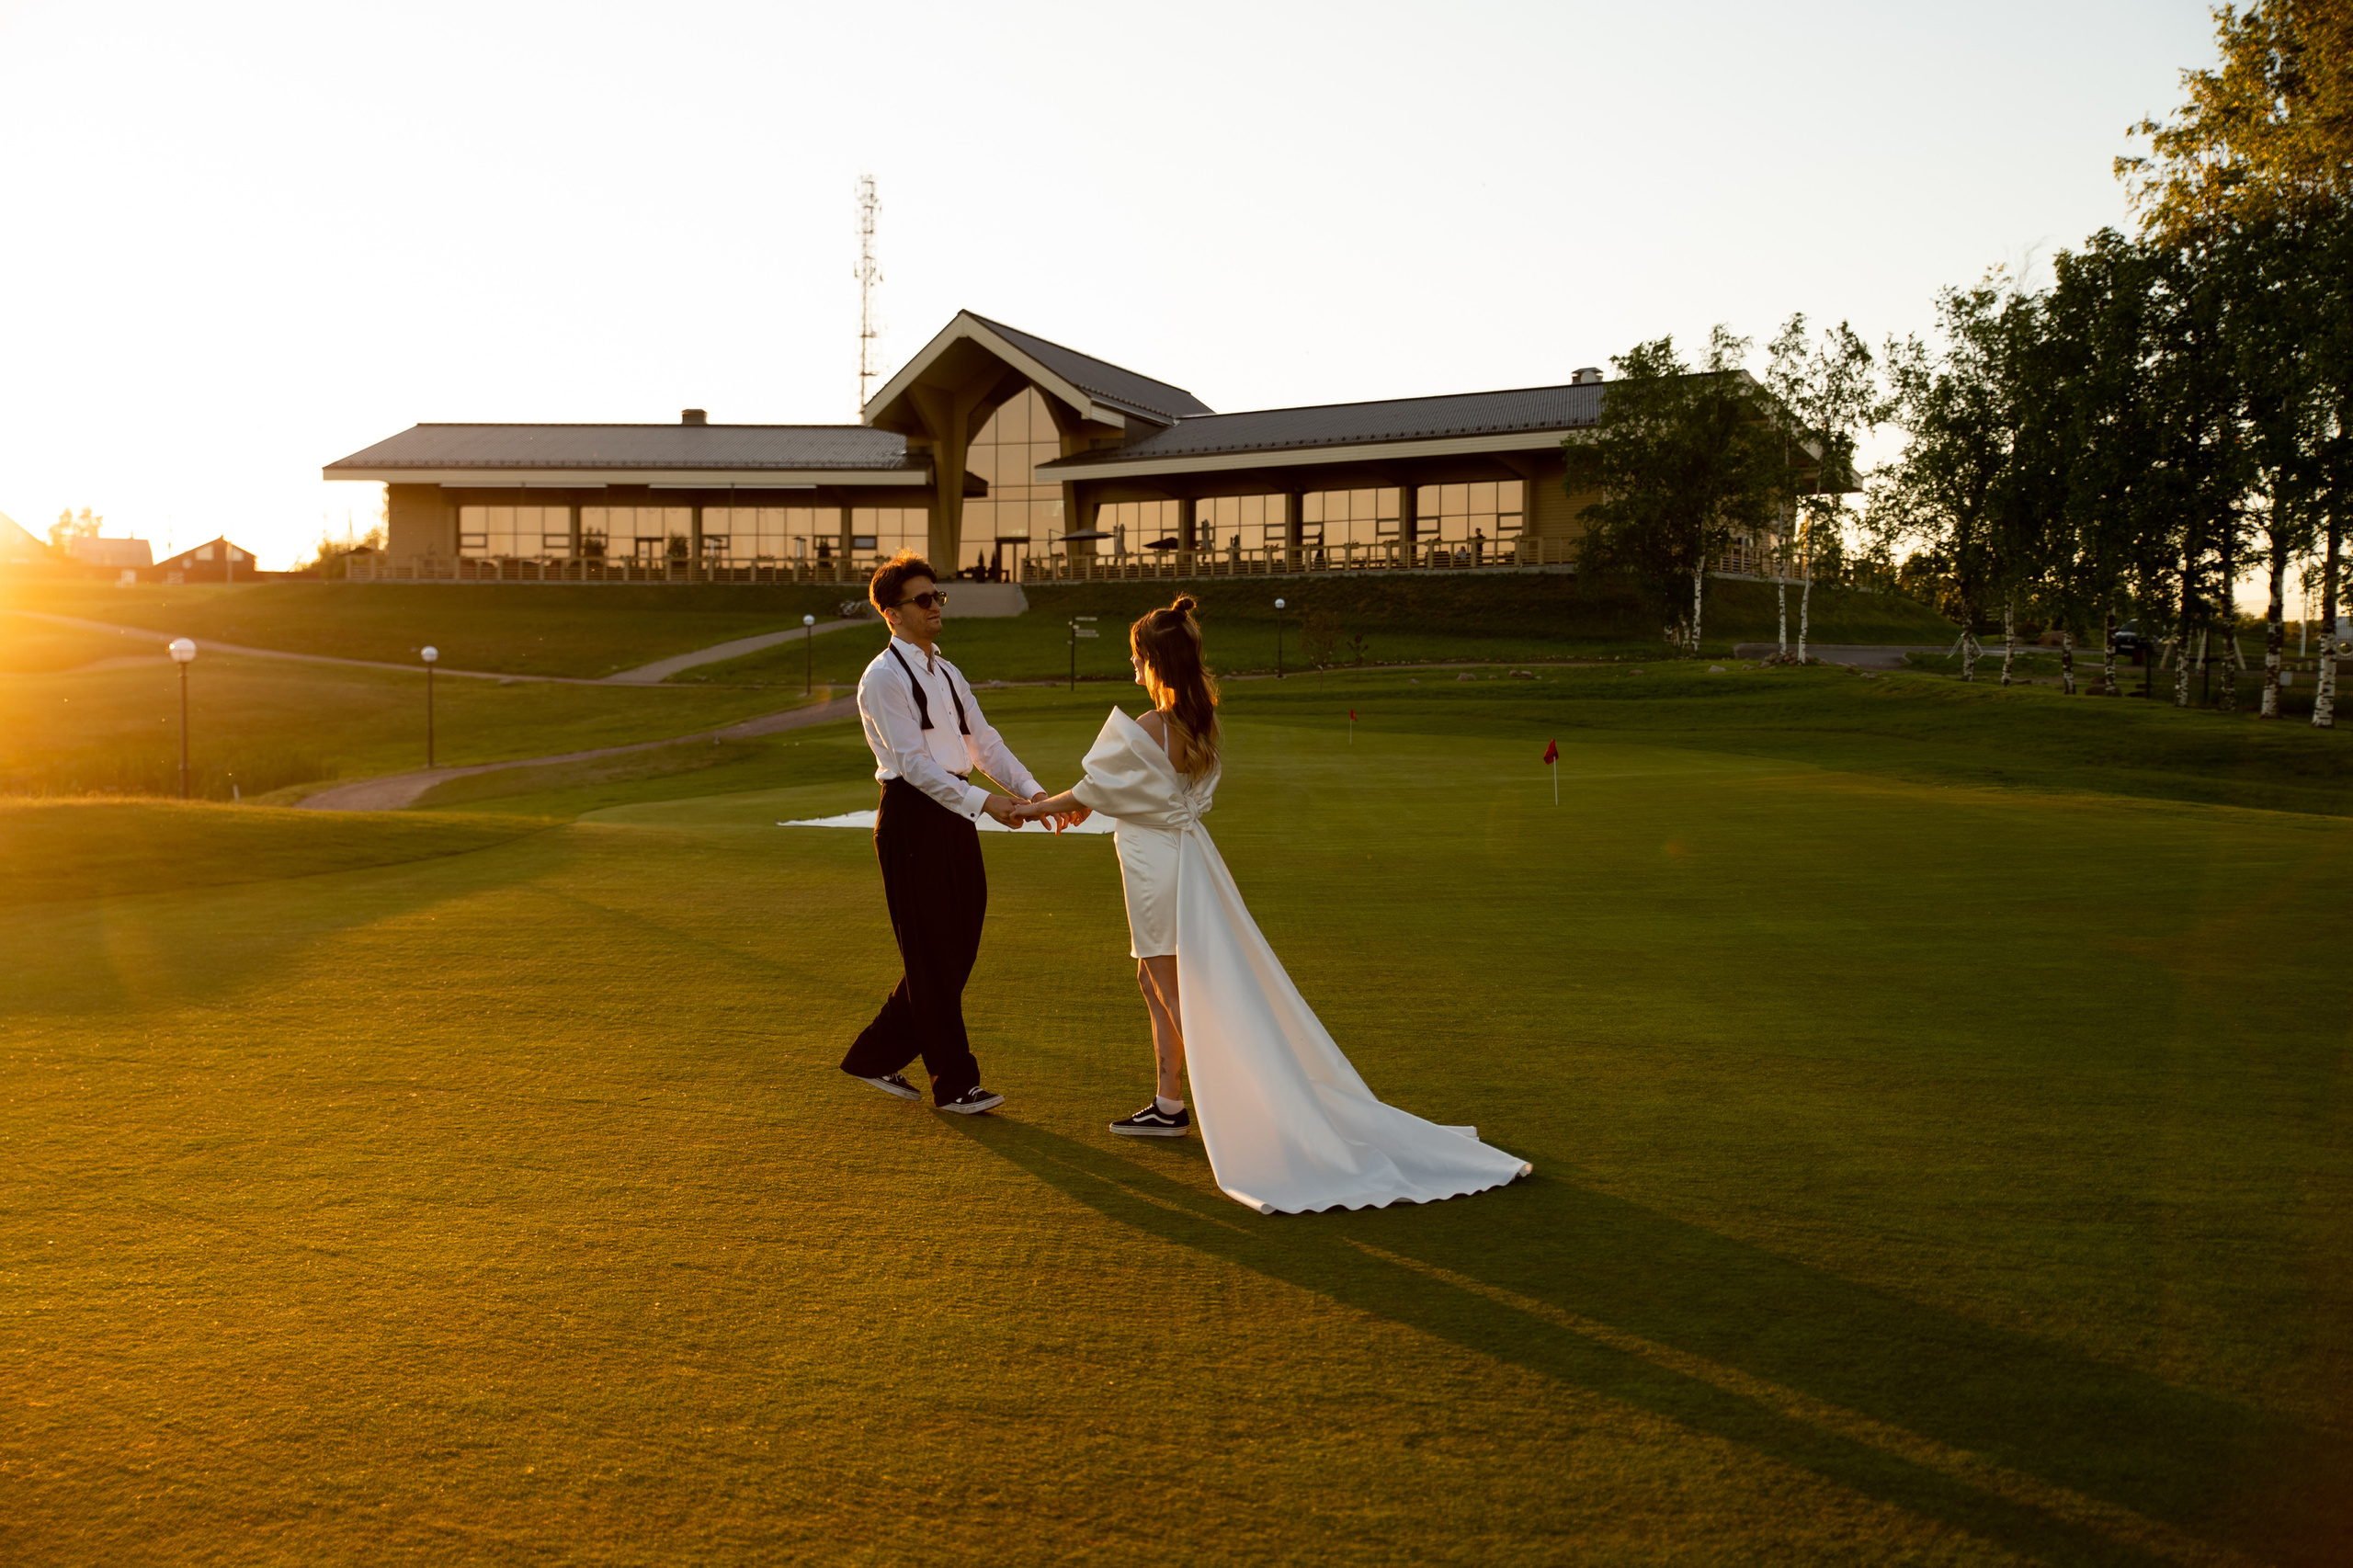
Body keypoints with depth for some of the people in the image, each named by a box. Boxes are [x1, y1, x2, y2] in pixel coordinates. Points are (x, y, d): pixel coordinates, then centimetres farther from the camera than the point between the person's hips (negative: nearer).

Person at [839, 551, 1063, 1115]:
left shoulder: (948, 675, 18)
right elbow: (912, 761, -18)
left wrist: (1033, 790, -2)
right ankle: (954, 1084, 9)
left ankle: (876, 1056, 25)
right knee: (933, 956, -1)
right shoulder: (884, 678, -9)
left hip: (955, 815, 8)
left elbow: (984, 743, 13)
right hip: (912, 818, -8)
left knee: (958, 950, 11)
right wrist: (982, 800, -27)